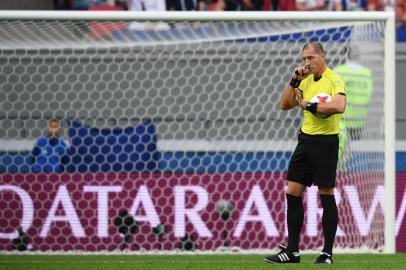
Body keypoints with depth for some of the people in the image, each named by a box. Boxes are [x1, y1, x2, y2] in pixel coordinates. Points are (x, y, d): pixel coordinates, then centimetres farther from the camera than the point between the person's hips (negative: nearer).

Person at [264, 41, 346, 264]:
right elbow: (285, 105, 12)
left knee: (326, 195, -2)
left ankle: (327, 253, 4)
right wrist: (294, 81, 0)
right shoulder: (306, 80, 12)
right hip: (306, 139, 8)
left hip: (325, 142, -8)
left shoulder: (334, 80, -11)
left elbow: (339, 106, -28)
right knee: (293, 193, 4)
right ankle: (292, 251, 8)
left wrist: (309, 106, -21)